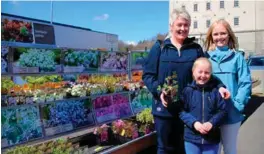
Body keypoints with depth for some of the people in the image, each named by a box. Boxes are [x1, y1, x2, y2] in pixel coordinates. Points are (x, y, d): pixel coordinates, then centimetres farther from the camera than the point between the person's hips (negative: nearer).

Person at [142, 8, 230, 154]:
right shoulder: (159, 47, -2)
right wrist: (158, 91, -19)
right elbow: (147, 74, -3)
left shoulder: (196, 49, 5)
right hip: (164, 108, -2)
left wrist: (219, 87, -10)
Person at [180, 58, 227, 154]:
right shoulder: (187, 90, -5)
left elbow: (222, 110, -2)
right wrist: (194, 123, -18)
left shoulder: (215, 90, -3)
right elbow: (182, 111, -5)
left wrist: (212, 123, -16)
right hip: (191, 138, 0)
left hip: (212, 138, 1)